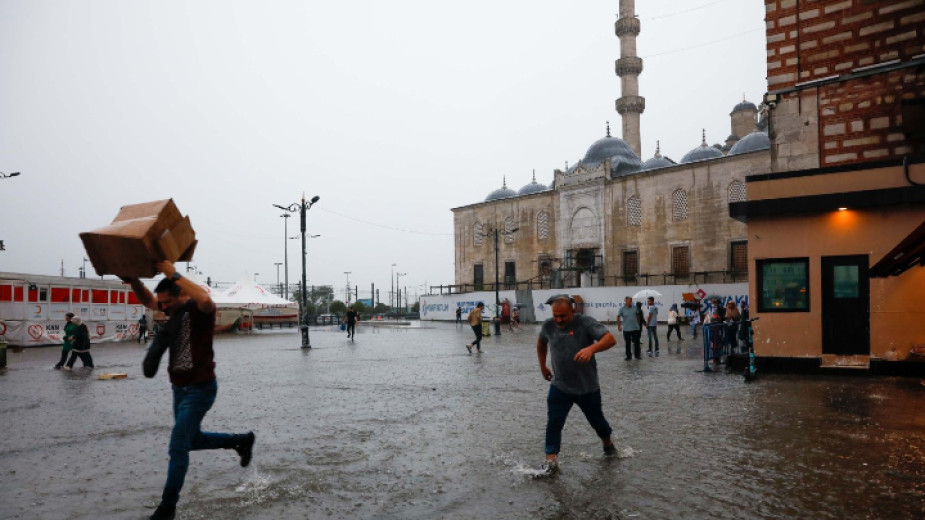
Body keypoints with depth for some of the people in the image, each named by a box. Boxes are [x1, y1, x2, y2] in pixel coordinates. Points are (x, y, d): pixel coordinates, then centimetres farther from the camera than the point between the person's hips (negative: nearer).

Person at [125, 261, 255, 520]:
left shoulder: (201, 309, -19)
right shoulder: (175, 308, 5)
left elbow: (205, 298, -44)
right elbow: (147, 300, 15)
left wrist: (174, 274, -38)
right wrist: (132, 279, -4)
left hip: (200, 389, -9)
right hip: (179, 388, 9)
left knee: (178, 447, -7)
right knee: (192, 440, 21)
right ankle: (242, 441, 38)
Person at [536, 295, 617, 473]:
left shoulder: (586, 322, -19)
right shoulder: (548, 325, -7)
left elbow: (610, 339, -31)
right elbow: (541, 343, 15)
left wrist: (591, 348, -48)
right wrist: (543, 367, 19)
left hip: (588, 387, -2)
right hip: (559, 386, 2)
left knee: (596, 420, 19)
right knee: (553, 423, -8)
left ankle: (608, 443, 49)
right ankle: (551, 461, 0)